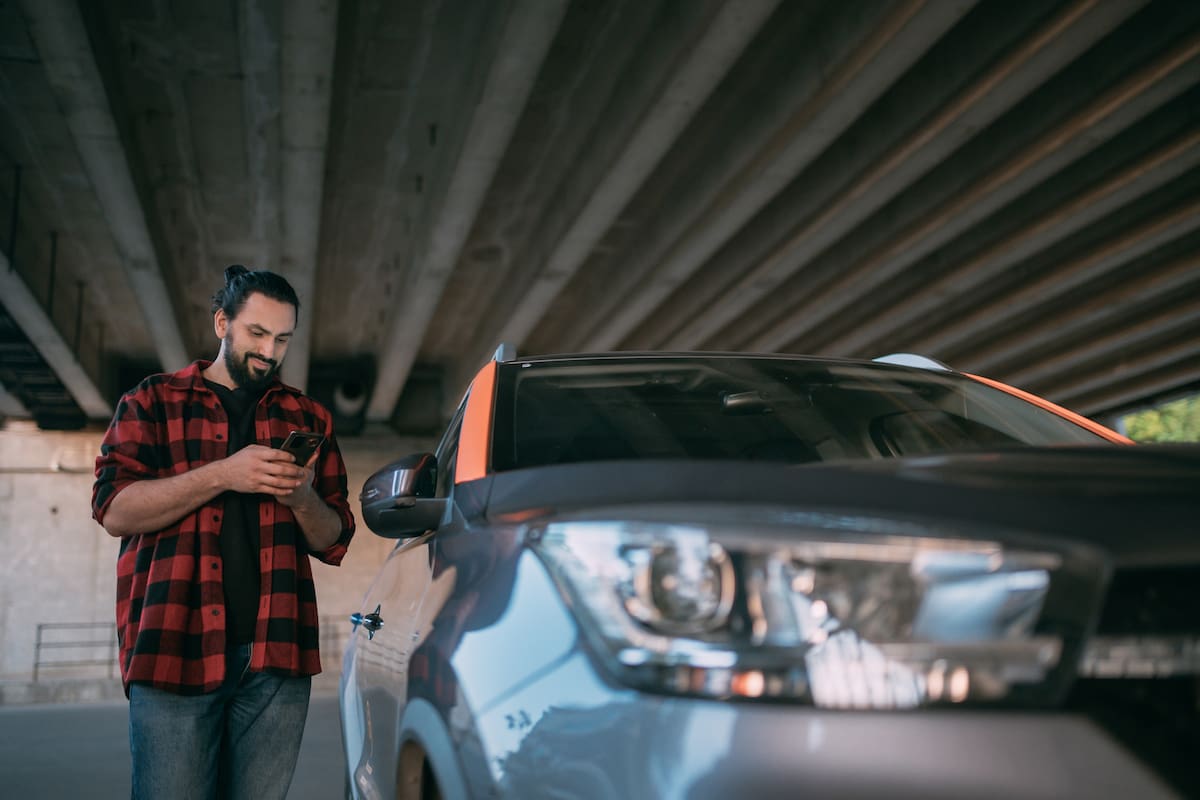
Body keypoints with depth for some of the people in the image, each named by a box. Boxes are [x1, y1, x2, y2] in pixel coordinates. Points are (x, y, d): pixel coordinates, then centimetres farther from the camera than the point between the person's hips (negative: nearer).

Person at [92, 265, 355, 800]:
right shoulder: (153, 403, 11)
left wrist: (303, 498, -5)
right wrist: (222, 476, -14)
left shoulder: (308, 419, 17)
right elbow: (114, 510, -3)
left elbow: (333, 543, 17)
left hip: (277, 655, 2)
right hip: (174, 651, -2)